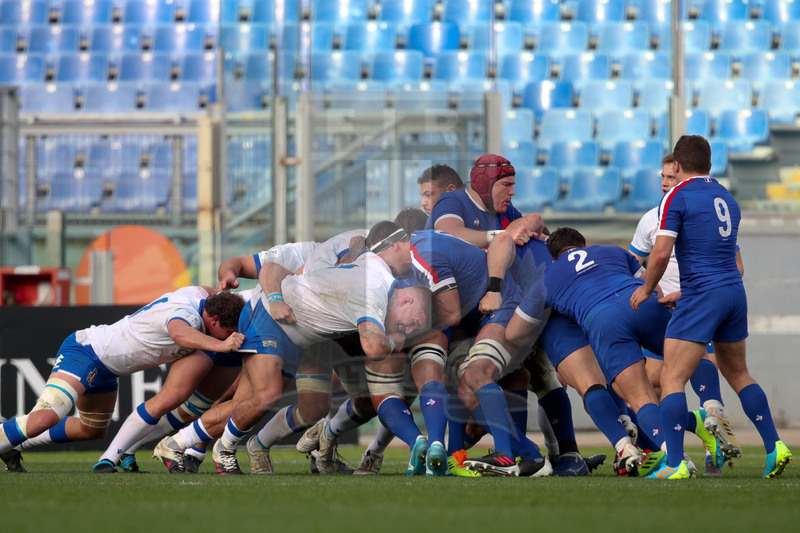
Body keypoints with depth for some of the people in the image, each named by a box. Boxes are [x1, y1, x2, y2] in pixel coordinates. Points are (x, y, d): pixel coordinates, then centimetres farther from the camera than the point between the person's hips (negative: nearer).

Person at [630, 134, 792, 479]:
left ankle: (675, 464, -17)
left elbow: (661, 252, -15)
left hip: (702, 296, -7)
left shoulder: (677, 196, -6)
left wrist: (646, 289, 2)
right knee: (737, 373, 23)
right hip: (735, 292, 7)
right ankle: (774, 446, 16)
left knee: (672, 379, -6)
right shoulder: (726, 198, 17)